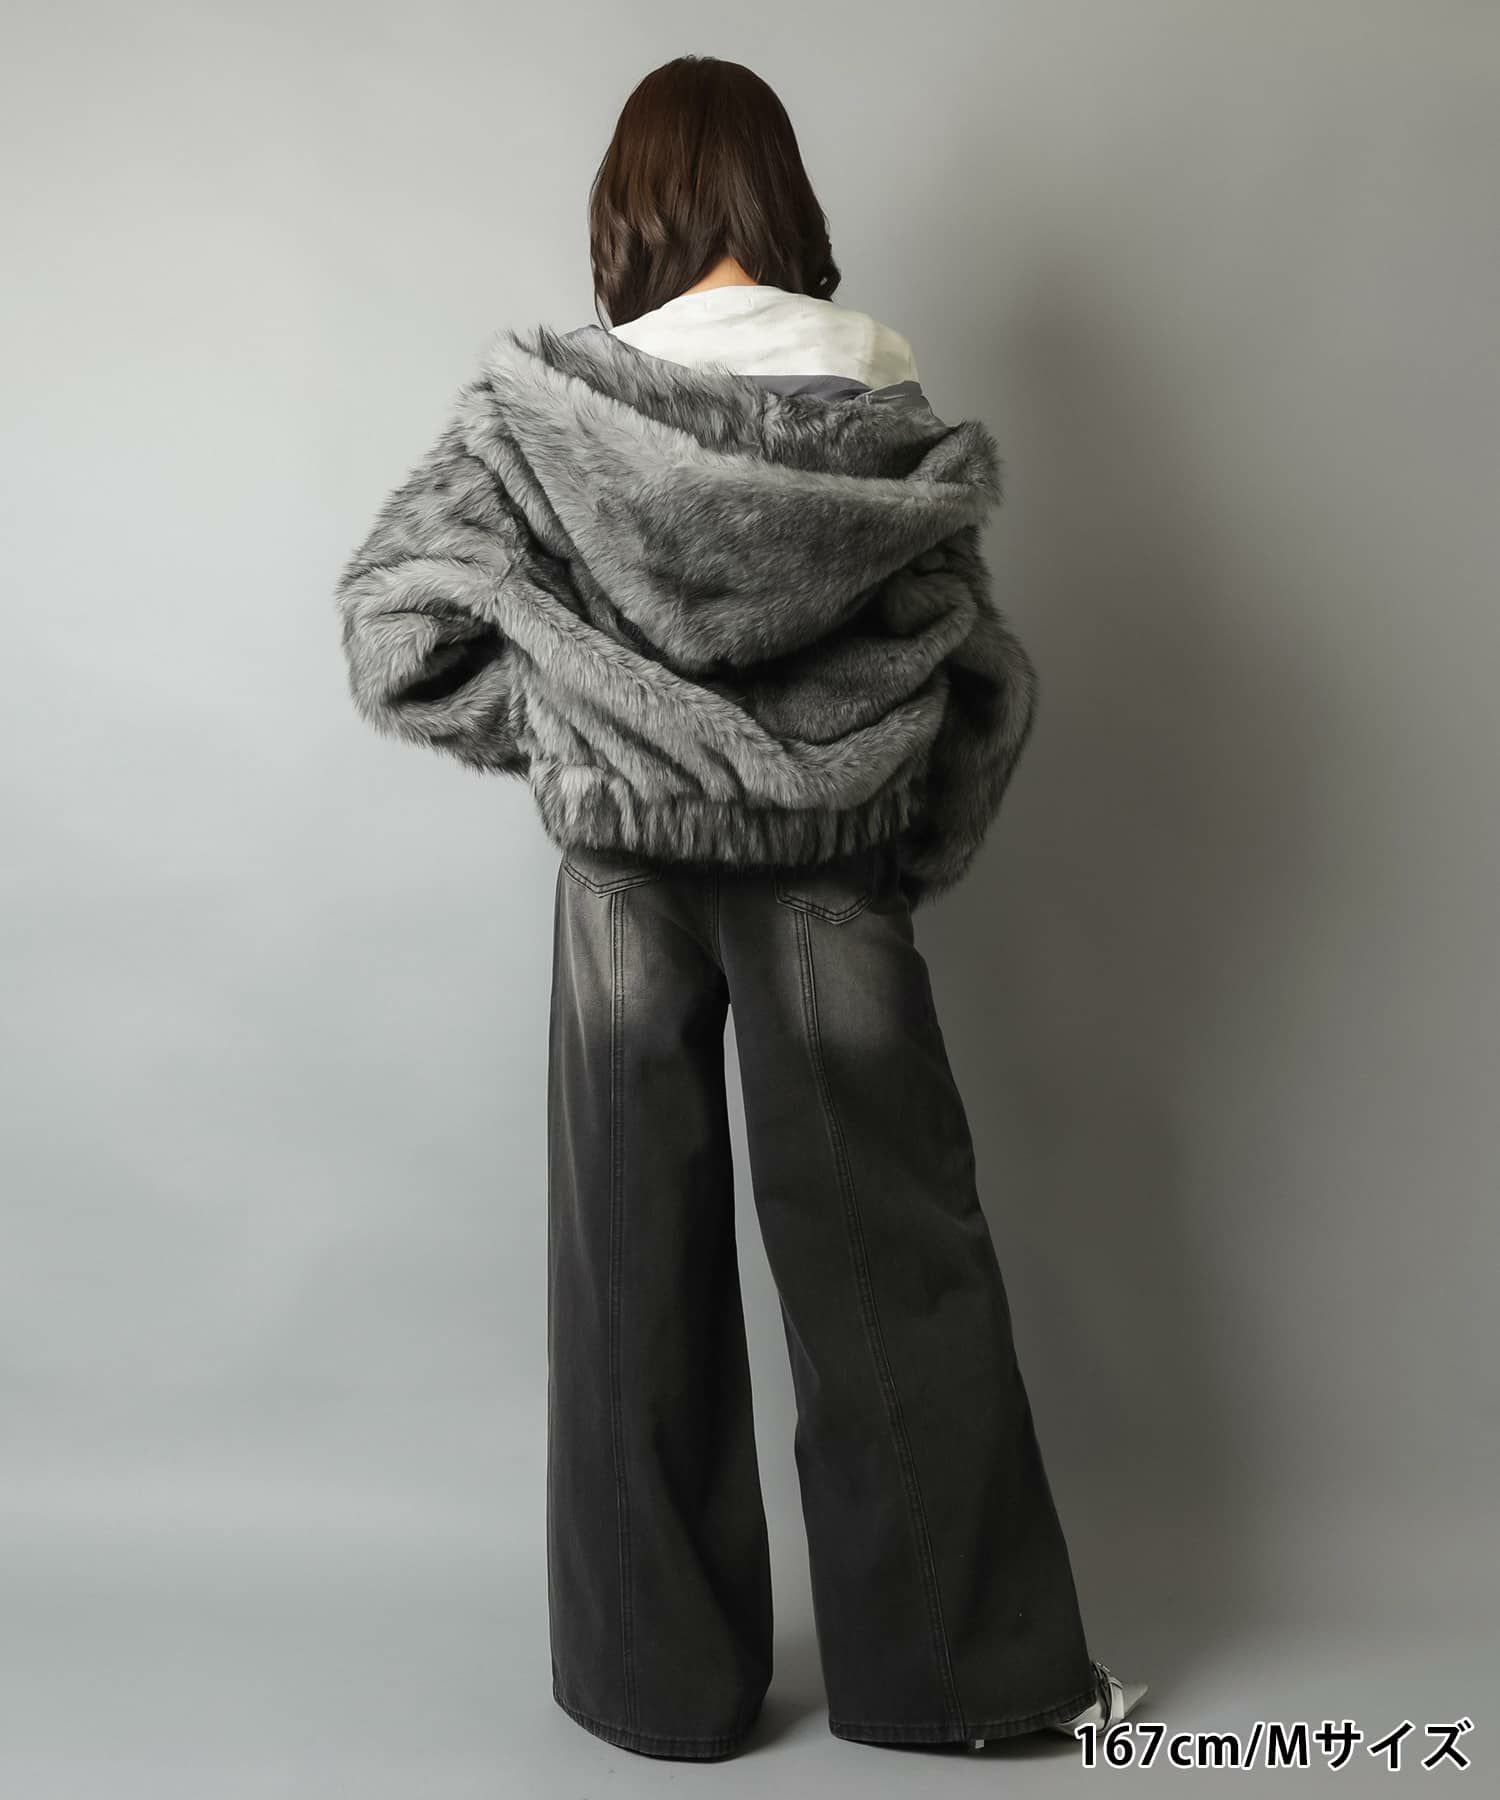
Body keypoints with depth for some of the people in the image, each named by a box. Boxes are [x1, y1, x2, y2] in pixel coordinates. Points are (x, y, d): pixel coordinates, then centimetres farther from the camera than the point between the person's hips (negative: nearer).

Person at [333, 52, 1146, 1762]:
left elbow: (396, 620, -5)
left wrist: (555, 733, 7)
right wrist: (906, 844, 9)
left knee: (639, 1264, 9)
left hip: (627, 868, 0)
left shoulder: (548, 399, -5)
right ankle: (957, 1659, 20)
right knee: (892, 1253, 9)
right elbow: (961, 660, -3)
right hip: (828, 871, 0)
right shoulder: (880, 388, -3)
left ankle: (663, 1677, 21)